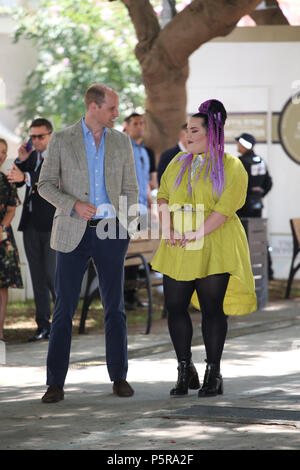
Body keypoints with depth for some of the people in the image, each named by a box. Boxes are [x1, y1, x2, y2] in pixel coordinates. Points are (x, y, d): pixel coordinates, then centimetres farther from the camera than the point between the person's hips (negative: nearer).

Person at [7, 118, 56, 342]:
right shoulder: (32, 156, 16)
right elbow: (16, 181, 13)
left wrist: (26, 177, -37)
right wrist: (22, 160, -1)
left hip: (52, 225, -6)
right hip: (31, 225, 6)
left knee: (53, 274, -8)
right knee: (38, 277, 6)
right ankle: (43, 325, 9)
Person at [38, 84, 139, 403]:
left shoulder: (121, 142, 8)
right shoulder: (61, 140, 0)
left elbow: (129, 188, 12)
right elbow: (46, 185, 0)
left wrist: (126, 230, 5)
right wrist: (74, 205, -15)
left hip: (110, 233, 2)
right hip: (73, 233, -2)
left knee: (115, 307, 4)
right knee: (64, 308, -3)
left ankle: (119, 377, 13)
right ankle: (55, 383, 0)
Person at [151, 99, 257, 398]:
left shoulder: (231, 167, -3)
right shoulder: (179, 163, 15)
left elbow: (225, 208, -12)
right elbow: (163, 197, 13)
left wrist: (195, 234, -18)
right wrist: (169, 230, -4)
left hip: (214, 249, -5)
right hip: (177, 250, 5)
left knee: (212, 309, -2)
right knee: (175, 307, 1)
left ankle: (213, 374, 8)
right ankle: (186, 372, 13)